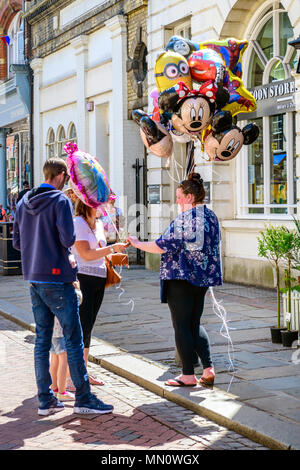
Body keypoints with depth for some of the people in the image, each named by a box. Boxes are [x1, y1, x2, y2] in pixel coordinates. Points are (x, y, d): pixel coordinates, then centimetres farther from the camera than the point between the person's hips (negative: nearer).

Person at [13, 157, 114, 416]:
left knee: (42, 340, 10)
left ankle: (45, 399, 13)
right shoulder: (60, 201, -11)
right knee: (74, 340, -1)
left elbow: (17, 242, 14)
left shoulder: (24, 202, 11)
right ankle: (83, 398, 2)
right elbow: (68, 239, -19)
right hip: (57, 279, -7)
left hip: (34, 279, 7)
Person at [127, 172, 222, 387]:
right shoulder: (212, 216, 9)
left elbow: (163, 246, -17)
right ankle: (208, 369, 7)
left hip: (181, 277, -8)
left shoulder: (184, 219, -17)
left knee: (182, 326, 1)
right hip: (203, 278, 8)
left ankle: (188, 375, 4)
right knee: (195, 323, 17)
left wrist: (138, 244, -5)